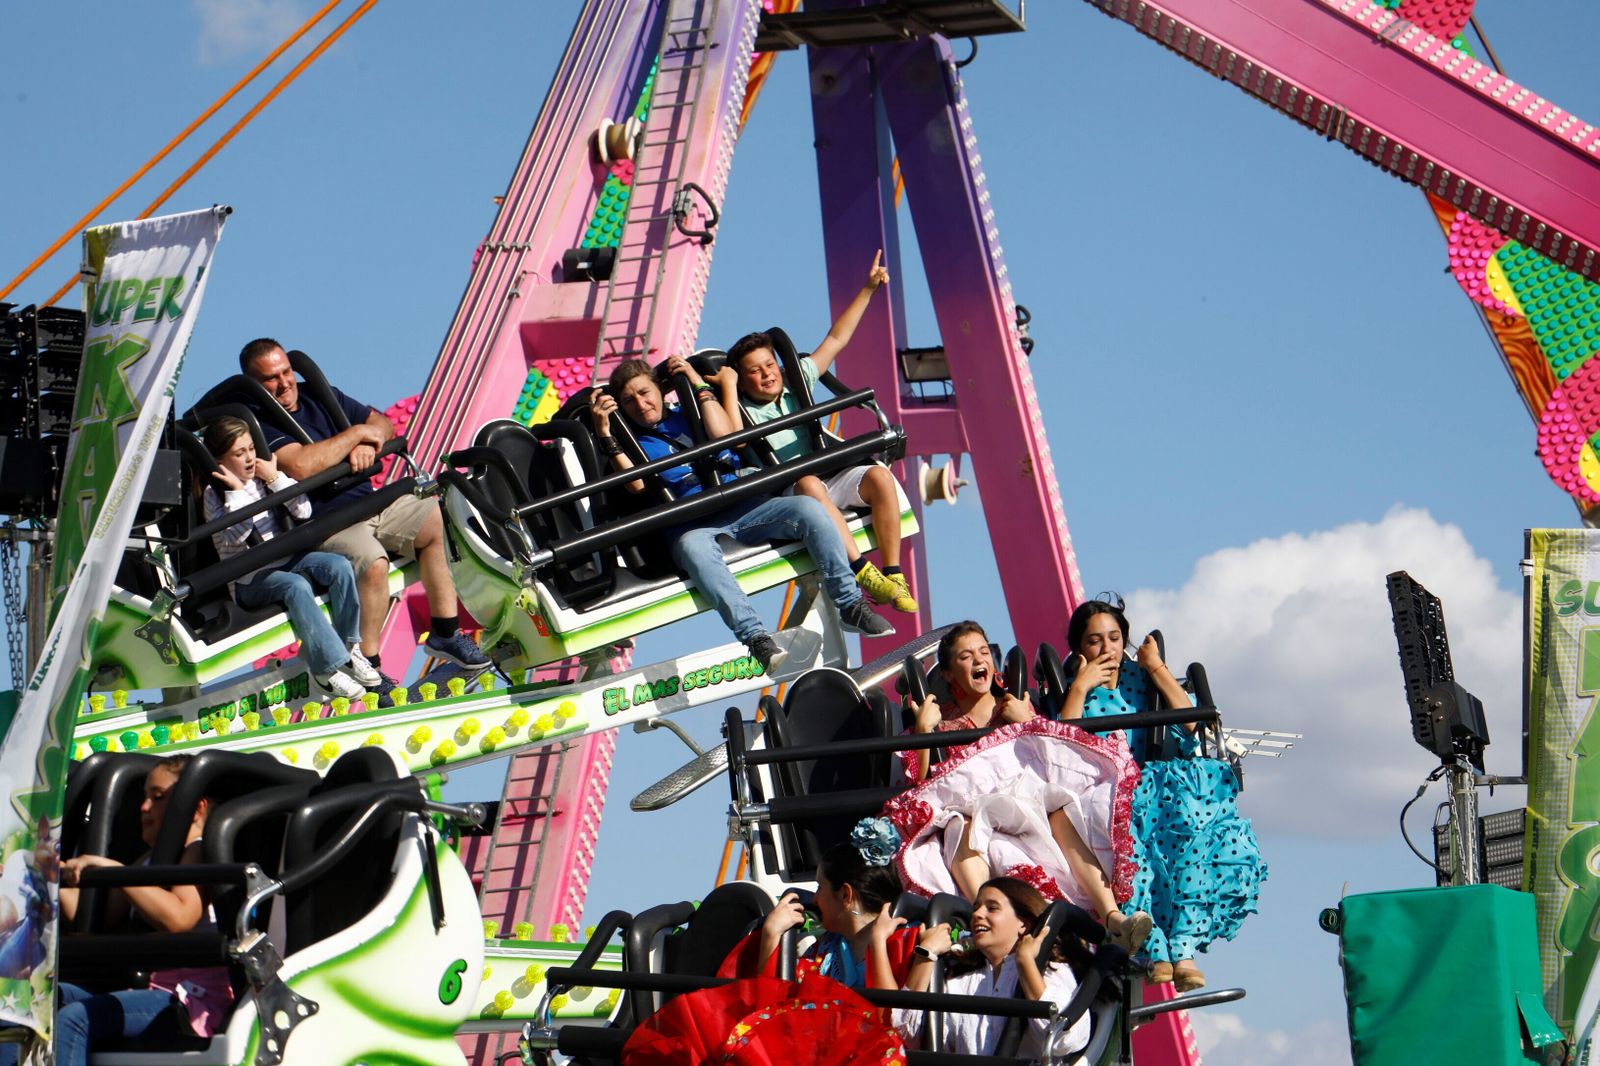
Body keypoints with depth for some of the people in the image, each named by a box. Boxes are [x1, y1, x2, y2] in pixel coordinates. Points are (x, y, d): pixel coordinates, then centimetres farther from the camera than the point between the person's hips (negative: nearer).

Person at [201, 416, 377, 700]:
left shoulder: (263, 479, 9)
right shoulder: (214, 494, -3)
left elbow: (303, 510, 0)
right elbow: (235, 536, -19)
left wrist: (276, 479, -8)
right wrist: (236, 491, -18)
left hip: (285, 560, 5)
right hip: (248, 580, -5)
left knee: (339, 566, -20)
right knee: (296, 586, -34)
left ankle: (349, 647, -13)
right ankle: (327, 667, -32)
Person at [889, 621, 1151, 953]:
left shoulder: (1016, 709, 25)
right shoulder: (943, 724, 21)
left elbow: (1057, 761, 13)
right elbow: (920, 786, 6)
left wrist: (1027, 723, 4)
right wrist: (923, 730, 1)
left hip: (1032, 806, 1)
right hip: (973, 812, -1)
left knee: (1063, 811, -34)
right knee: (960, 826, -38)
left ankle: (1111, 915, -50)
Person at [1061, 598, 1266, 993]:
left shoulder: (1141, 679, 17)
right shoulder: (1073, 690, 14)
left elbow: (1189, 721, -3)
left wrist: (1156, 666, 3)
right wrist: (1081, 687, -4)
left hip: (1154, 790, 1)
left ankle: (1183, 947, -36)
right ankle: (1156, 953, -40)